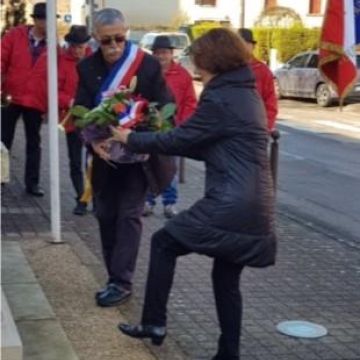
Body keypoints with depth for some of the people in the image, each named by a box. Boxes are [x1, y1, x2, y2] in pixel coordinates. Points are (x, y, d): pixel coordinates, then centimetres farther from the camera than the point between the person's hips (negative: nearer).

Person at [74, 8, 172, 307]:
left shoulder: (149, 65, -13)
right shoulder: (87, 67, -3)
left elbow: (165, 108, -9)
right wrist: (93, 141, -22)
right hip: (104, 155, 4)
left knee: (128, 216, -5)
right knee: (106, 216, 9)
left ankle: (121, 282, -3)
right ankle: (116, 278, 20)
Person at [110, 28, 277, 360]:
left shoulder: (221, 100, -13)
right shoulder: (247, 94, 16)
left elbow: (179, 140, -6)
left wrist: (130, 139, 7)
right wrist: (170, 140, 21)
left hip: (230, 205, -9)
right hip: (254, 207, 9)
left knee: (163, 243, 10)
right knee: (227, 279, 18)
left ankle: (154, 323, 16)